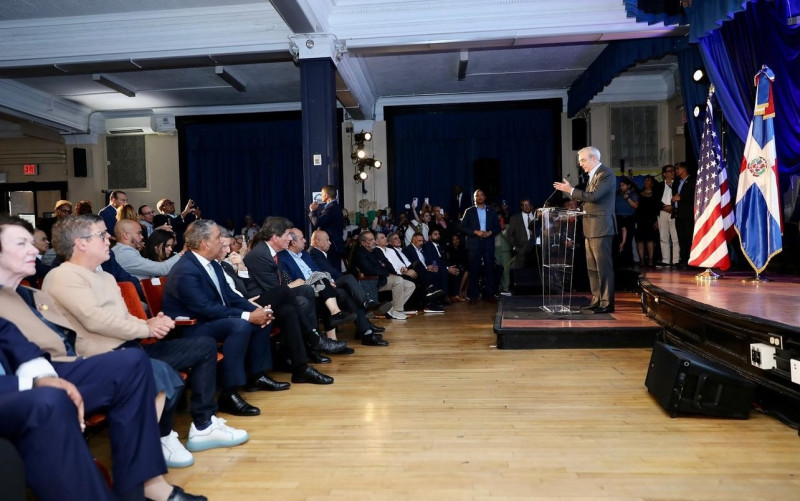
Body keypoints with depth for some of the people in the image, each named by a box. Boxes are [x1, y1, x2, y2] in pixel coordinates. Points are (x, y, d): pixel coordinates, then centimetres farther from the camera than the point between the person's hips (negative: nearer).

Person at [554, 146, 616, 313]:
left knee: (603, 266, -6)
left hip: (601, 228, -10)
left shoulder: (606, 174, -12)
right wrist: (570, 190, 7)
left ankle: (607, 303, -1)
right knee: (592, 268, 12)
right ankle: (597, 300, 20)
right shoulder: (592, 175, 18)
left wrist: (571, 190, -17)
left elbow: (593, 196, -23)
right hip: (590, 229, 10)